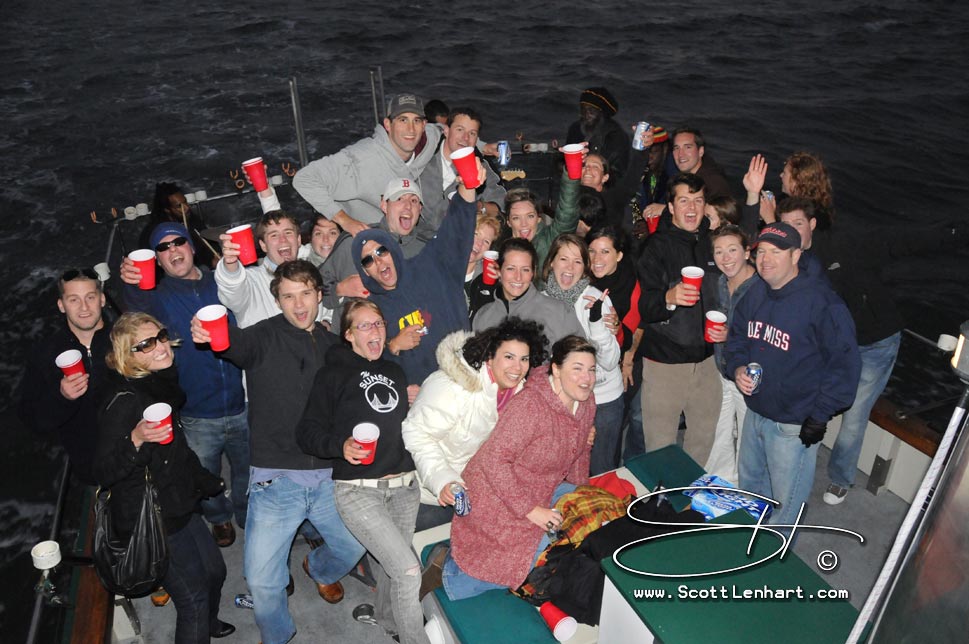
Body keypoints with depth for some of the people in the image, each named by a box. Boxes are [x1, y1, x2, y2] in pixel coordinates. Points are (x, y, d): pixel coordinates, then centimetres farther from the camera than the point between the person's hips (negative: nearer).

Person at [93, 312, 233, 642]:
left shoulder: (161, 383, 2)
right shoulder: (123, 400, -23)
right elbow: (103, 473, -26)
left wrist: (208, 482, 24)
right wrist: (135, 439, -42)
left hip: (179, 508, 9)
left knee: (214, 571, 24)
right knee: (193, 598, 0)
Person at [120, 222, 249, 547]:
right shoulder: (157, 294, -2)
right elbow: (138, 308, -26)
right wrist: (132, 284, -47)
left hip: (241, 407, 1)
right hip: (196, 416, -1)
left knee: (248, 471, 19)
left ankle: (248, 518, 47)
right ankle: (219, 517, 47)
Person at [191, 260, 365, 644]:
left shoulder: (333, 345, 8)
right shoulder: (265, 336, -5)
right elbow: (238, 343, -28)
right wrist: (213, 334, -50)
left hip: (328, 477, 4)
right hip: (276, 479, -3)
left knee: (355, 547, 16)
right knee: (262, 580, -3)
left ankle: (319, 568, 51)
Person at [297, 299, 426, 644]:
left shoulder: (395, 372, 15)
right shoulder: (333, 375, -3)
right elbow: (307, 431, -8)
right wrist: (340, 445, -24)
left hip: (404, 485, 6)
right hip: (359, 490, -6)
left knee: (394, 563, 17)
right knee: (408, 570, -12)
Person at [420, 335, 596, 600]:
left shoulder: (586, 402, -2)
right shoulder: (530, 405, -28)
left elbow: (580, 452, 16)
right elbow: (494, 461, -28)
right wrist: (530, 509, -25)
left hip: (542, 490, 9)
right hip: (496, 496, -9)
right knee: (538, 554, -13)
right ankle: (447, 571, 1)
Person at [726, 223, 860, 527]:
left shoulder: (821, 302, -21)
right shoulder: (755, 293, 2)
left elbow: (844, 362, -18)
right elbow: (737, 337, 15)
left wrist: (819, 417, -17)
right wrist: (737, 367, -6)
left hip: (794, 425, -7)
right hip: (755, 411, 8)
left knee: (785, 501, 9)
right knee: (749, 486, 25)